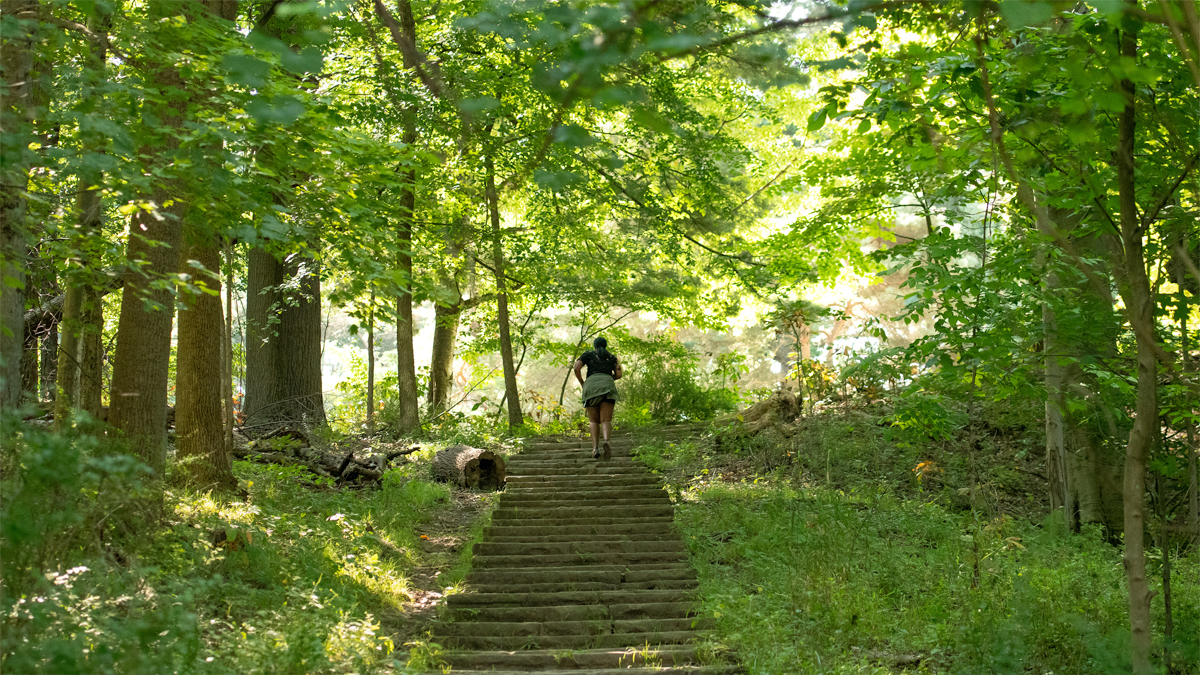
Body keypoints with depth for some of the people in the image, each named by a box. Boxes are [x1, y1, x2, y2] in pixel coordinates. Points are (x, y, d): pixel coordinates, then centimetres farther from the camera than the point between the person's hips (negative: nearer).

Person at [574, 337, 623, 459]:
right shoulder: (612, 357, 25)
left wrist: (582, 383, 18)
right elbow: (618, 374, 14)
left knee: (594, 421, 10)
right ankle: (606, 441, -38)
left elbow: (577, 367, 5)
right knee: (606, 421, -7)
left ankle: (595, 448, -10)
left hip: (591, 387, 0)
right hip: (607, 387, 0)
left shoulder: (588, 354, 20)